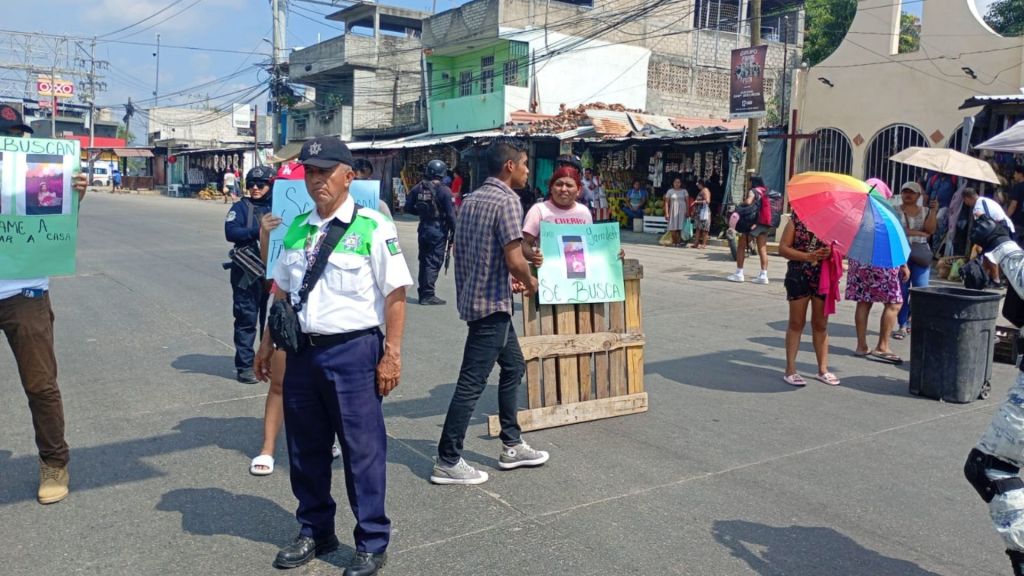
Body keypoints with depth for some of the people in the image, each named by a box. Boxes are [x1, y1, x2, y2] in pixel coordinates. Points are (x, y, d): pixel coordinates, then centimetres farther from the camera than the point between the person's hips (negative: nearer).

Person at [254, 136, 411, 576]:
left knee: (362, 450, 4)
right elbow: (280, 291, 18)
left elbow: (395, 294, -10)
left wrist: (391, 354, -13)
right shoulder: (296, 228, 10)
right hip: (302, 349, 6)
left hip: (352, 350, -6)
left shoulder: (372, 226, -9)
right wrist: (268, 343, 18)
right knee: (305, 448, 15)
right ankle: (315, 531, 35)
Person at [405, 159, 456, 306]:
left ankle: (422, 291, 24)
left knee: (424, 260, 16)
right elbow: (451, 214, -15)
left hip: (423, 229, 6)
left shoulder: (418, 188, 3)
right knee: (434, 262, -2)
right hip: (438, 230, -6)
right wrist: (454, 232, -6)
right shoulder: (444, 191, -14)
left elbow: (408, 207, 6)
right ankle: (428, 295, -3)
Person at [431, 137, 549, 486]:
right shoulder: (507, 200, -16)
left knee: (514, 366, 19)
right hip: (492, 304, -10)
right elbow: (515, 260, -22)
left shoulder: (471, 199, 11)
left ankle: (512, 446, 28)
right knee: (472, 382, -3)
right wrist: (530, 283, -1)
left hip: (473, 297, 10)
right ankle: (447, 462, 5)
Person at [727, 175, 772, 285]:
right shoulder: (765, 192, 16)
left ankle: (739, 274, -1)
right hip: (765, 224, 7)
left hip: (754, 222, -7)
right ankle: (764, 275, 0)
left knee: (741, 246, 2)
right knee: (762, 249, 5)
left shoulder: (753, 191, -4)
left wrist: (741, 203, -4)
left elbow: (748, 202, -22)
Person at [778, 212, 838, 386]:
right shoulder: (797, 219, -1)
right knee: (796, 322, 3)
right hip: (799, 275, -3)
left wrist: (831, 252, -16)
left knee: (821, 324, 10)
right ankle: (790, 370, 9)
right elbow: (783, 248, -5)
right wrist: (808, 256, -17)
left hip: (824, 277, 3)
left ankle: (823, 369, 19)